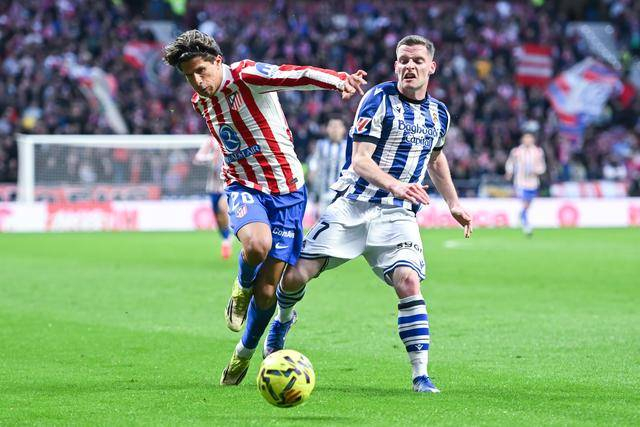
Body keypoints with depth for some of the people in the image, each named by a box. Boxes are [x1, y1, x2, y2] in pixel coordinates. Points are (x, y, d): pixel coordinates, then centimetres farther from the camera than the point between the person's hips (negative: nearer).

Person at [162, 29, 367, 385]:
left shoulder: (247, 76, -14)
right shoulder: (201, 102, 7)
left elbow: (296, 76, -33)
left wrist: (340, 80, -51)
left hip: (287, 190, -3)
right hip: (245, 188, 3)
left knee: (267, 291, -1)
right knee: (257, 244, -34)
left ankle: (245, 353, 25)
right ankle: (242, 287, 0)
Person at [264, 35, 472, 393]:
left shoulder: (439, 113, 9)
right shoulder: (379, 99, -8)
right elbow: (360, 160, -16)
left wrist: (454, 204, 28)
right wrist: (394, 185, -32)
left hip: (398, 215, 3)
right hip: (354, 205, -2)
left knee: (408, 282, -22)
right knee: (296, 275, -8)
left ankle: (421, 376, -17)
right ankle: (284, 319, 29)